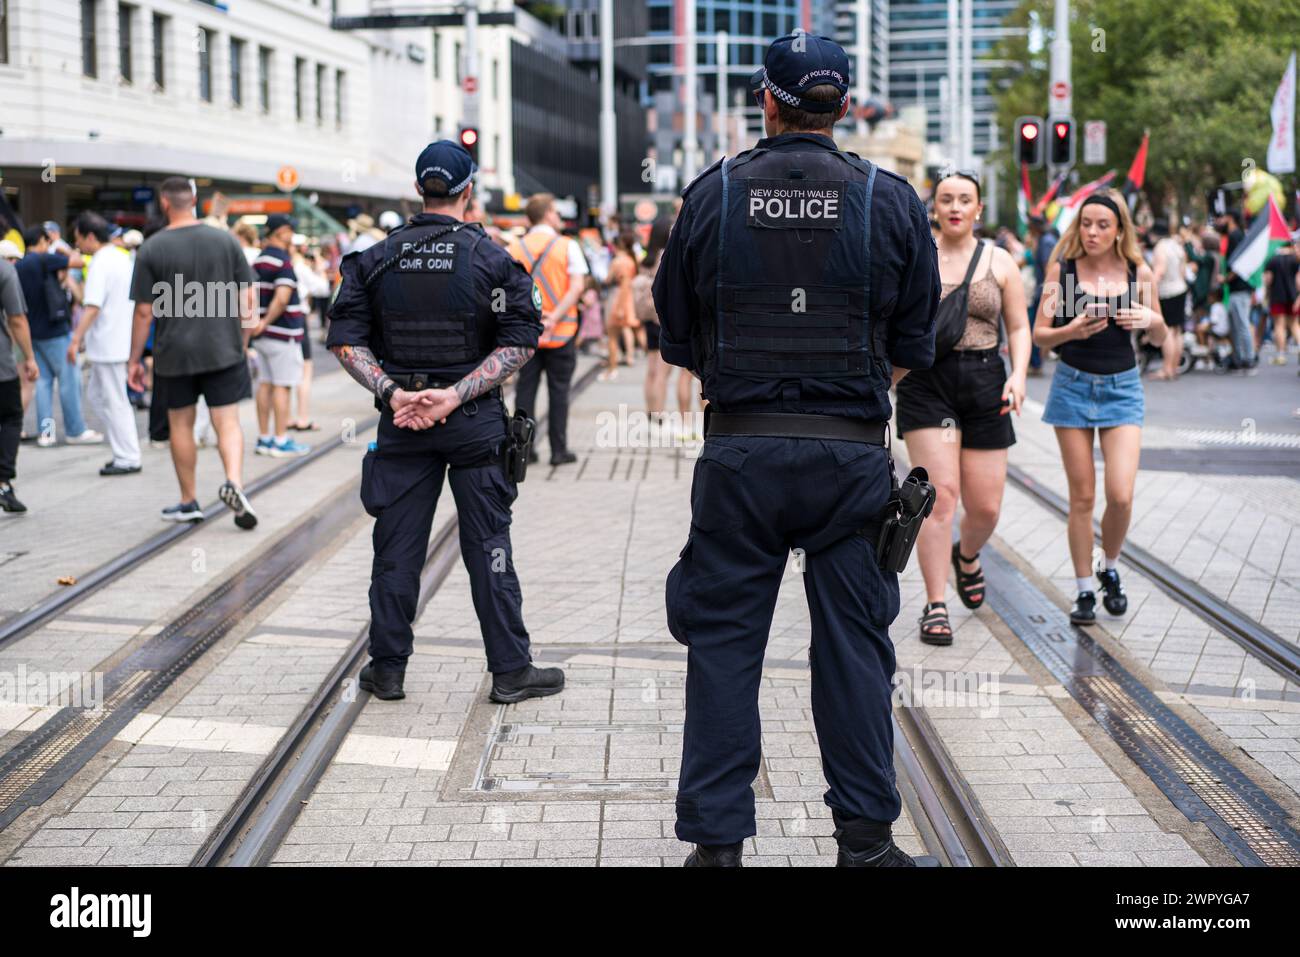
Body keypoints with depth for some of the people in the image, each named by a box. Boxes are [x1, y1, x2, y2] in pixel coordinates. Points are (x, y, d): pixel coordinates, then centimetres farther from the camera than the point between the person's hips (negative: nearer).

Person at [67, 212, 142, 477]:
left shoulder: (101, 264, -16)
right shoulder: (122, 257, 12)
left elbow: (93, 306, -25)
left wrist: (76, 339, -26)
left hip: (108, 344, -10)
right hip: (122, 340, 10)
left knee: (115, 402, -2)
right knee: (97, 394, 18)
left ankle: (127, 459, 4)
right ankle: (125, 451, 17)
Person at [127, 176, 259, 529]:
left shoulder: (151, 249, -5)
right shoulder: (225, 240, 0)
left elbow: (144, 312, -5)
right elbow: (247, 298, 1)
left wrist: (135, 360, 3)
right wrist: (243, 341, 13)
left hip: (174, 354, -1)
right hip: (223, 350, 1)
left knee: (181, 424, 12)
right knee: (227, 422, 3)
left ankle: (188, 502, 20)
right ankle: (234, 482, -21)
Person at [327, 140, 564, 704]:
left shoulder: (378, 260, 1)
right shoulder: (491, 259, -5)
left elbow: (345, 340, -3)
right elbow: (518, 344, -10)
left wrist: (391, 392, -10)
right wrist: (455, 393, -13)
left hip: (401, 421, 2)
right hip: (475, 423, -2)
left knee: (396, 546, 9)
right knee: (487, 546, 5)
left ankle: (387, 668, 16)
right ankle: (510, 671, 10)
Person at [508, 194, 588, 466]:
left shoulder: (514, 248, 4)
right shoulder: (567, 246, -3)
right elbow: (577, 286, -14)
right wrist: (554, 318, -18)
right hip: (561, 332, -2)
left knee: (525, 389, 8)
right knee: (559, 390, 5)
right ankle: (559, 450, 7)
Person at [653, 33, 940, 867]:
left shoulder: (712, 194, 1)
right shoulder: (891, 200, 1)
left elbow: (679, 339, 7)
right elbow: (913, 347, 5)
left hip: (739, 453, 0)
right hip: (853, 454, 0)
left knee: (723, 642, 7)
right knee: (855, 643, 9)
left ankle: (716, 838, 10)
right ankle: (866, 836, 16)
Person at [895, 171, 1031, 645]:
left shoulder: (1000, 262, 7)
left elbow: (1019, 327, 8)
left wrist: (1018, 375, -7)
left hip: (983, 383, 2)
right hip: (926, 383, -2)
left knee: (985, 507, 3)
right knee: (940, 493, -13)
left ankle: (966, 555, 39)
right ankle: (935, 606, -6)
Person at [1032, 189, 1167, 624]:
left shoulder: (1138, 272, -1)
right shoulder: (1062, 269, -3)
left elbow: (1159, 339, 9)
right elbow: (1040, 335, -2)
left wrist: (1152, 320, -13)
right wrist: (1071, 331, -21)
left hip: (1122, 387, 0)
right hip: (1073, 384, 0)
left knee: (1121, 495, -10)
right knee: (1082, 496, 2)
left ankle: (1110, 569, 18)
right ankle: (1084, 590, 14)